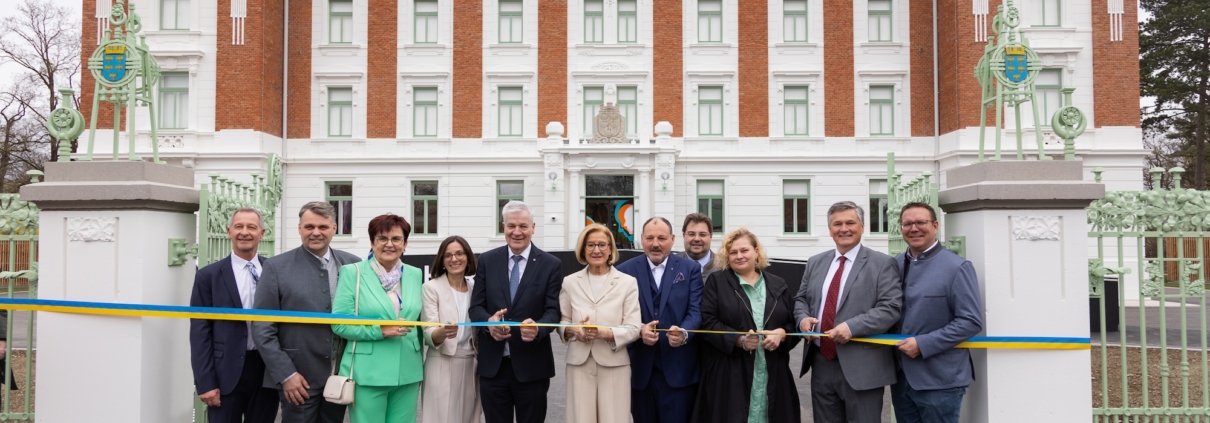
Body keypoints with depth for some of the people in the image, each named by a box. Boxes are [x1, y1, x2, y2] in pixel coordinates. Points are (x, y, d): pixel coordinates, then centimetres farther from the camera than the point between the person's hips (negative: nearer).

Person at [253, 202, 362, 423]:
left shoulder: (352, 264, 3)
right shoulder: (277, 267, -4)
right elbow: (262, 328, -6)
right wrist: (285, 374, -11)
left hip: (341, 375, 3)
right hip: (299, 378, -3)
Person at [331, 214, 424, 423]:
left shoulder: (415, 275, 8)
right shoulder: (353, 273, -3)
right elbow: (339, 323, -7)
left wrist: (422, 366, 12)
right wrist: (379, 331, -18)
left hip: (408, 373, 4)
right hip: (368, 374, -4)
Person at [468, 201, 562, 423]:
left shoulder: (551, 264, 0)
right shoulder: (487, 260, 6)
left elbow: (553, 310, -5)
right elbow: (476, 306, 3)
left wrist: (538, 328, -27)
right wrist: (488, 321, -20)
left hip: (532, 366, -2)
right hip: (492, 364, 2)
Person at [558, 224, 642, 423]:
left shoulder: (628, 282, 0)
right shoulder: (570, 282, 6)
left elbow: (634, 328, -4)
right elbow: (562, 322, 12)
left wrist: (606, 332, -21)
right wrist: (572, 330, -10)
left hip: (614, 365, -1)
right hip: (579, 363, 2)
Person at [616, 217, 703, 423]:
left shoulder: (690, 269, 4)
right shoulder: (625, 271, 4)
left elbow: (695, 311, -5)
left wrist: (684, 333, -25)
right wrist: (639, 330, -20)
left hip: (678, 367, -1)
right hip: (640, 367, 1)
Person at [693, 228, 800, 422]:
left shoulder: (778, 285, 12)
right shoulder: (717, 282, 3)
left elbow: (794, 323, 11)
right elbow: (707, 323, -5)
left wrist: (781, 334, -11)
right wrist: (738, 339, -18)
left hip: (772, 375, 3)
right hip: (729, 375, -3)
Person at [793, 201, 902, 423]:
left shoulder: (882, 264, -4)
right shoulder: (816, 263, 13)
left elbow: (891, 308, -13)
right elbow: (801, 299, 19)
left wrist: (852, 327, -24)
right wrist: (803, 317, -4)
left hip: (861, 367, -5)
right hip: (822, 365, 5)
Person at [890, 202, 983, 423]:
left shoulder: (957, 268, -10)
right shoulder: (895, 265, 7)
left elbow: (971, 321, -15)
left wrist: (923, 344, -18)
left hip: (939, 380, -5)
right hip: (901, 376, 5)